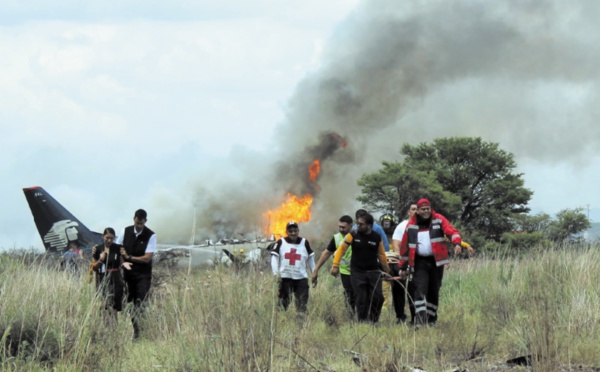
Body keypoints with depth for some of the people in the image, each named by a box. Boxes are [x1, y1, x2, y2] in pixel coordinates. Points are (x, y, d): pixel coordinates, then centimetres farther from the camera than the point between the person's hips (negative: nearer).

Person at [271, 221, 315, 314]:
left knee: (302, 304, -2)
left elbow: (311, 259, 15)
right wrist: (276, 273, -13)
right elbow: (274, 258, -1)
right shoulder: (281, 243, 3)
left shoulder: (304, 243, 8)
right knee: (283, 303, 1)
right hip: (285, 277, -1)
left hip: (301, 278, 1)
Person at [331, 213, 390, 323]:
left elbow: (381, 255, 12)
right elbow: (341, 249, 2)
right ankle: (362, 321, 7)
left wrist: (387, 271, 18)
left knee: (377, 297, -8)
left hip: (373, 272, 1)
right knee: (361, 299, -4)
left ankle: (373, 321, 9)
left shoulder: (377, 238, 0)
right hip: (357, 273, -1)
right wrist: (335, 265, -4)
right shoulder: (353, 235, -3)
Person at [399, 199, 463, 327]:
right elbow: (404, 246, 9)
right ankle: (420, 320, -20)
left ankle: (431, 319, 24)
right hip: (420, 262, 0)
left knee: (434, 291, 9)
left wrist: (457, 243, -34)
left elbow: (452, 231, -12)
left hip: (436, 261, 1)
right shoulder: (411, 225, 4)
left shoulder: (439, 220, 1)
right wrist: (403, 267, 8)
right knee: (420, 290, -15)